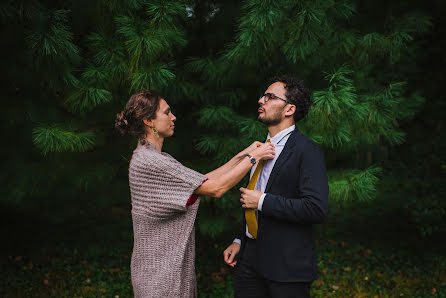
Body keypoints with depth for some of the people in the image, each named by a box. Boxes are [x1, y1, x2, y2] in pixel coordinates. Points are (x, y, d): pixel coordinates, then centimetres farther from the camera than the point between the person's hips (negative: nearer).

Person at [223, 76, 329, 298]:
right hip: (250, 256, 7)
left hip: (286, 264, -7)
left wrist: (262, 201, -18)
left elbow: (316, 209, -23)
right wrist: (239, 241, 16)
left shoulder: (307, 151, -13)